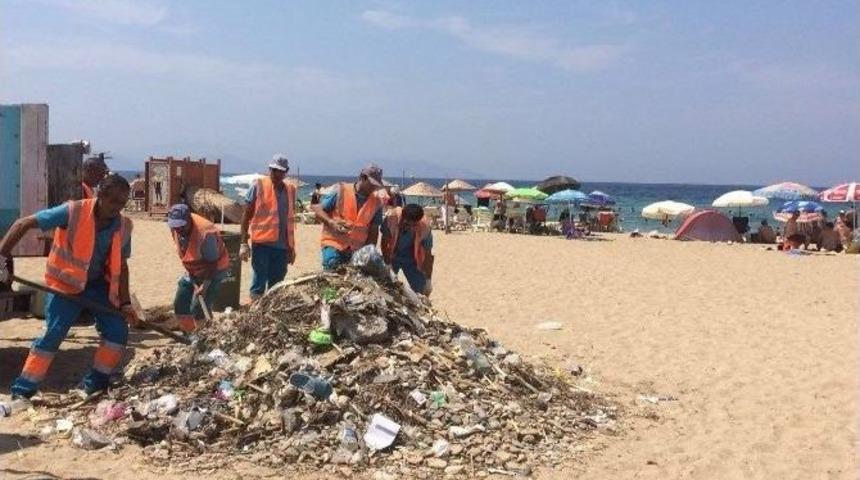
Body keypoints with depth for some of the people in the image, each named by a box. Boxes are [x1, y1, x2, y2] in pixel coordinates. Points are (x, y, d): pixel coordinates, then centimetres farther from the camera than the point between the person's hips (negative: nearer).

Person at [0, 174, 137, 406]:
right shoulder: (73, 212, -23)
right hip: (66, 283, -4)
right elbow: (23, 224, -18)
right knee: (52, 334, -11)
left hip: (99, 284, 5)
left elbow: (121, 265, 1)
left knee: (118, 332, -3)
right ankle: (22, 391, 1)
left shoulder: (123, 227, -9)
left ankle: (95, 386, 13)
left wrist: (125, 302, -4)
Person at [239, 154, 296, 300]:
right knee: (258, 287, -2)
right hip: (262, 243, -4)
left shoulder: (290, 189, 11)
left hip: (283, 245, 5)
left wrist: (292, 247, 17)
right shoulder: (258, 186, -2)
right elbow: (247, 215, 0)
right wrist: (244, 243, -6)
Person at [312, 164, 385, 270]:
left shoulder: (376, 203, 5)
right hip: (333, 244, -3)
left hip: (358, 249, 3)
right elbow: (318, 210, -1)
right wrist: (331, 223, -19)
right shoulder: (341, 191, -3)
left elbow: (374, 231, 8)